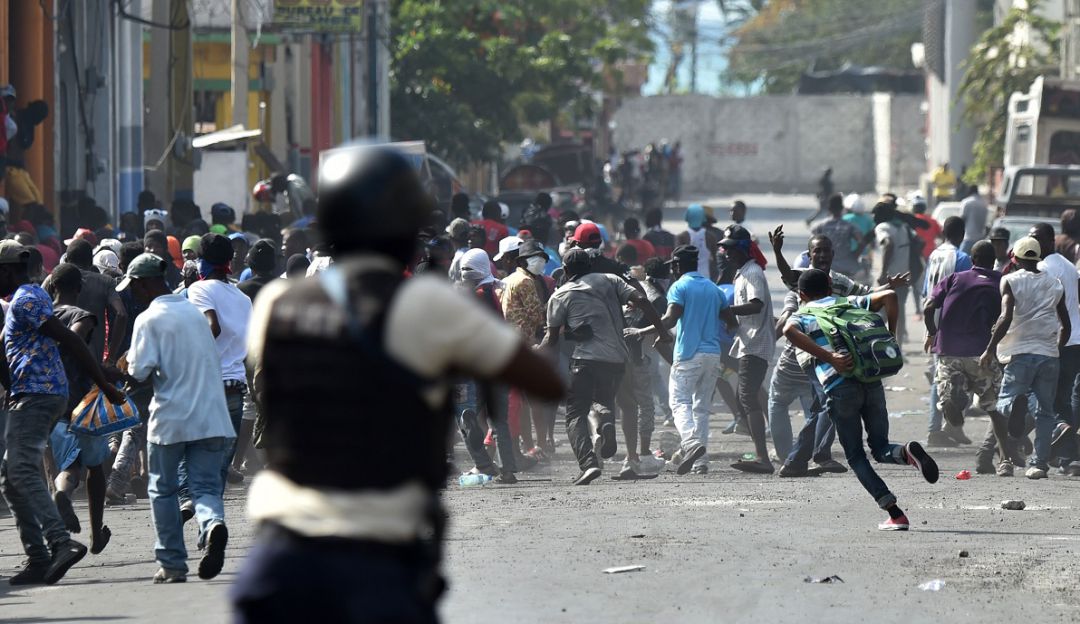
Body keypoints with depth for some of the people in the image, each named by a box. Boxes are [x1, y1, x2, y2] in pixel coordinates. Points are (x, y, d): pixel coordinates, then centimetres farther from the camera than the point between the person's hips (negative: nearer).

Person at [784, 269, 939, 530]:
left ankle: (895, 514, -7)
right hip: (872, 382, 3)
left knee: (856, 457, 7)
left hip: (839, 388, -3)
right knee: (880, 448, 13)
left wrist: (829, 358, -15)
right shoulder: (851, 305, 20)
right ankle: (907, 452, -23)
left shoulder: (802, 316, 11)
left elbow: (789, 331, -14)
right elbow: (889, 296, 7)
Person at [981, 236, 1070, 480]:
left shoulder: (1011, 281, -2)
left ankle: (1016, 405, -33)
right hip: (1049, 355, 3)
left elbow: (1006, 318, -15)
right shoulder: (1055, 285, 11)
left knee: (1004, 402, 4)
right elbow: (1066, 326, 16)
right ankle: (1039, 462, -1)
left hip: (1021, 352, -3)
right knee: (1045, 412, 9)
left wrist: (990, 349, -10)